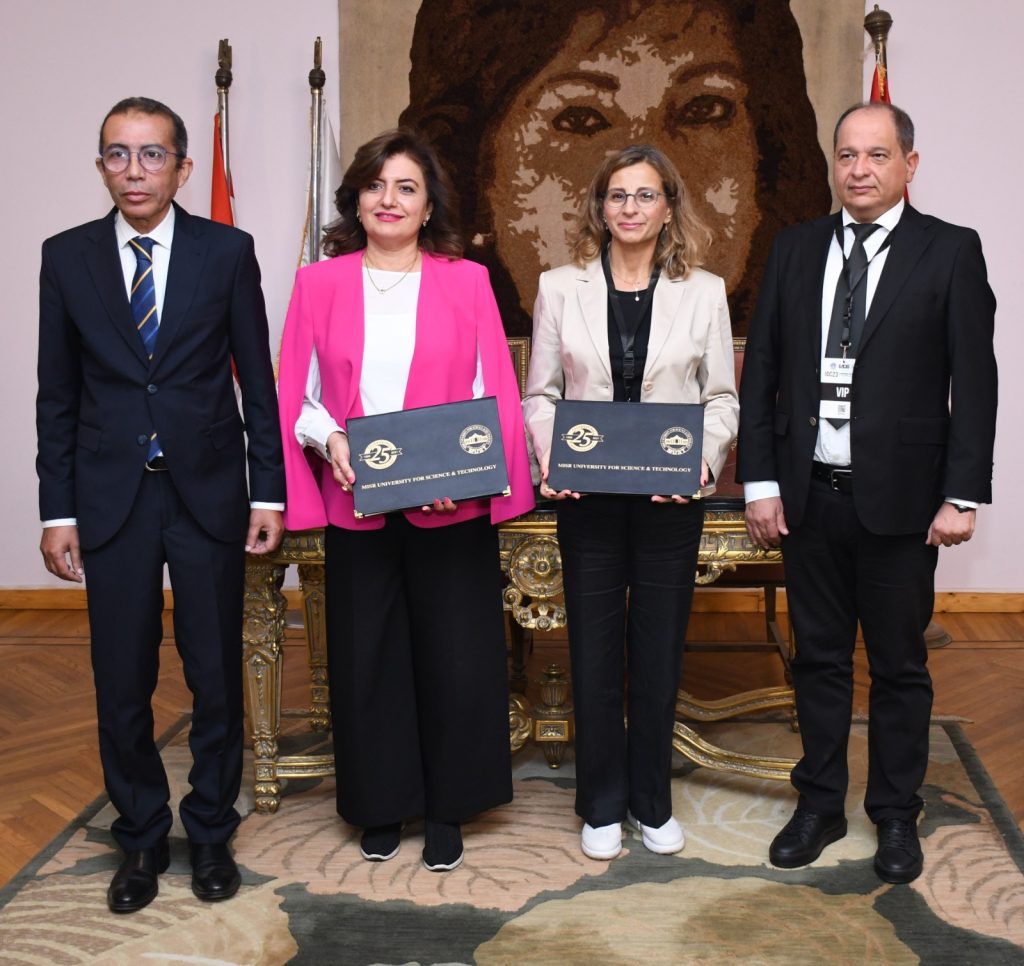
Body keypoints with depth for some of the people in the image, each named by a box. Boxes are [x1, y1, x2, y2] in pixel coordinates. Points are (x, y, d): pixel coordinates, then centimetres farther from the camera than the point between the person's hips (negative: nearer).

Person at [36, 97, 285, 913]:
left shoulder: (228, 251, 0)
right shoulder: (67, 257, 3)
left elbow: (258, 380, 2)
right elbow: (57, 396, 5)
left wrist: (269, 493, -2)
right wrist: (58, 511, 1)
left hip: (209, 494, -1)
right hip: (111, 500, 1)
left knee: (217, 678, 8)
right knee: (122, 686, 8)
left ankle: (211, 833, 27)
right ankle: (142, 839, 28)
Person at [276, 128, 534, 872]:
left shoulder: (466, 281, 4)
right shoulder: (319, 283, 7)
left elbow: (494, 394, 1)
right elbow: (296, 395, 5)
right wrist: (328, 437, -14)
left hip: (450, 506, -1)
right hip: (355, 504, 1)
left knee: (454, 657, 4)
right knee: (366, 658, 8)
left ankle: (447, 810, 23)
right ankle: (381, 806, 27)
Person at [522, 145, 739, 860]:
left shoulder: (704, 291, 3)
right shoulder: (561, 288, 3)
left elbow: (722, 396, 4)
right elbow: (540, 394, 4)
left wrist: (705, 458, -13)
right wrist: (550, 456, -14)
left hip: (671, 499, 0)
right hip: (588, 498, 0)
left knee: (660, 653, 10)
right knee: (594, 653, 8)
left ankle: (652, 801, 28)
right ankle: (602, 805, 25)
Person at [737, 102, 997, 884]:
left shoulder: (951, 251, -2)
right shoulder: (795, 250, 7)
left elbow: (973, 383, -5)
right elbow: (761, 372, 5)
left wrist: (963, 496, -9)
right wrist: (760, 482, 0)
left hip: (899, 497, -2)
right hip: (809, 495, 3)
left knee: (899, 665, 9)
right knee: (819, 658, 13)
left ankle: (897, 816, 25)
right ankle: (820, 805, 27)